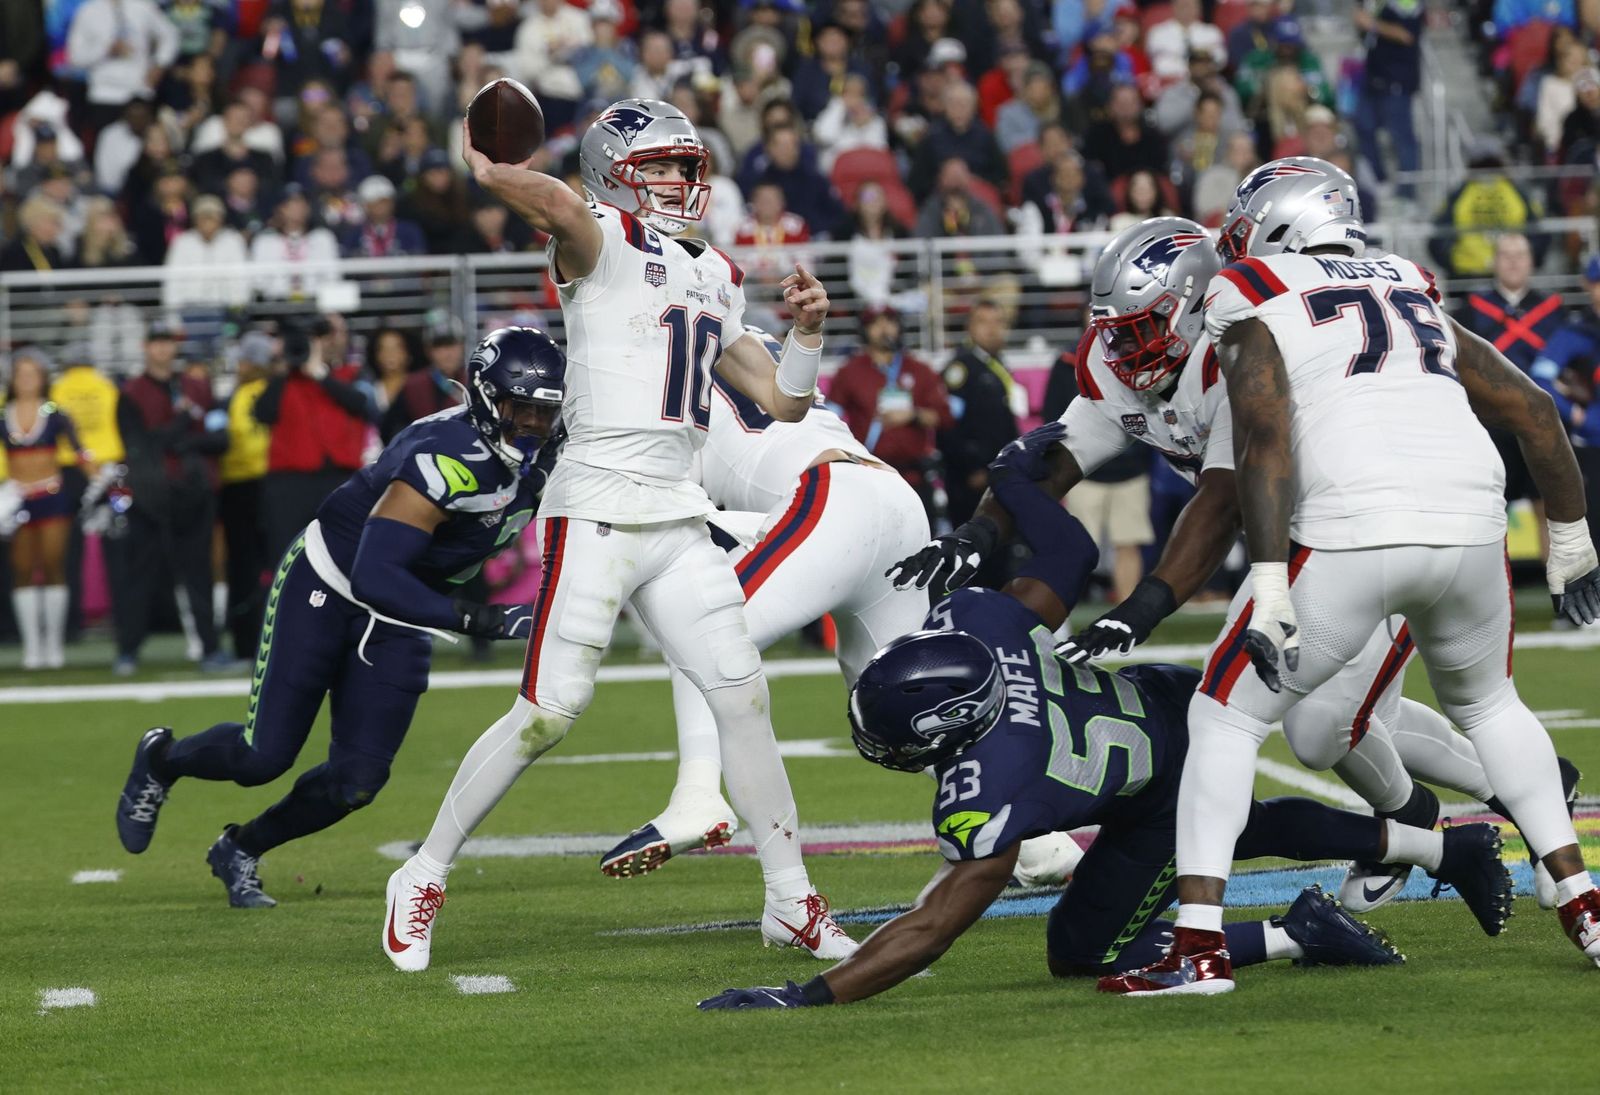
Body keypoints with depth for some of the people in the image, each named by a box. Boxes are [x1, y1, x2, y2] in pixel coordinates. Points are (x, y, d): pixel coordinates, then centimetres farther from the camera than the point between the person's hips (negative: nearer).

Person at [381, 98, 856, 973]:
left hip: (679, 520, 7)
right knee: (548, 712, -9)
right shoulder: (602, 244, -4)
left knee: (743, 698, 2)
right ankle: (424, 878, 5)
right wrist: (486, 169, -11)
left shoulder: (715, 277, 19)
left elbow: (783, 402, 21)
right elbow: (556, 201, -29)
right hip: (598, 508, -7)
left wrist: (806, 332, 4)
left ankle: (791, 902, 10)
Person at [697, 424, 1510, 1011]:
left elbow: (935, 928, -37)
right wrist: (1018, 483, 5)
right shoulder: (978, 623, -23)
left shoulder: (986, 791, -39)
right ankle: (1449, 848, 45)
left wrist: (807, 997, -40)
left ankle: (1297, 934, 3)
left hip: (1171, 788, -8)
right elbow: (1071, 560, -8)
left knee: (1082, 953, 6)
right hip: (1166, 699, 8)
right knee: (1243, 832, 36)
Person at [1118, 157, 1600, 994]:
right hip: (1470, 524, 5)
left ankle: (1198, 946, -1)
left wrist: (1269, 587, -14)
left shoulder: (1254, 316, 9)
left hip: (1351, 536, -5)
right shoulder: (1413, 299, 27)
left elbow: (1264, 438, -8)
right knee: (1486, 704, 32)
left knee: (1225, 719, 10)